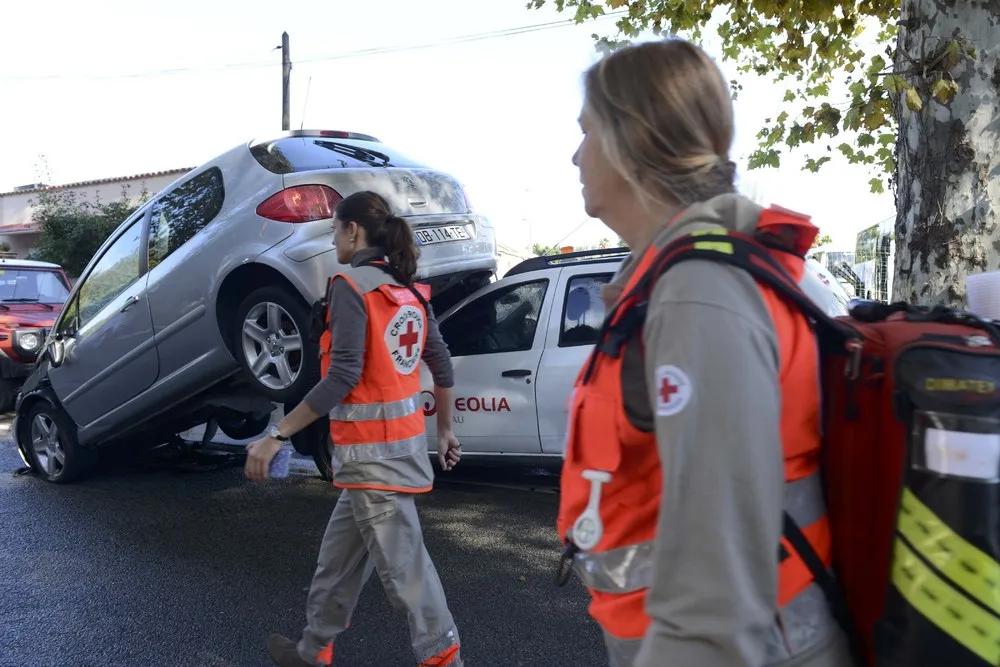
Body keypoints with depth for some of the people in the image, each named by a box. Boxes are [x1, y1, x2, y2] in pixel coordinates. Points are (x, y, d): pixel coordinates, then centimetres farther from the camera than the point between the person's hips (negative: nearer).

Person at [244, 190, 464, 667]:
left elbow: (343, 376, -20)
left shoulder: (351, 286, -13)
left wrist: (276, 436, -17)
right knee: (340, 556, 19)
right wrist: (445, 431, 25)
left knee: (402, 564, 0)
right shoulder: (408, 290, 11)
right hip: (401, 440, 9)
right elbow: (442, 365, 14)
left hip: (373, 449, -9)